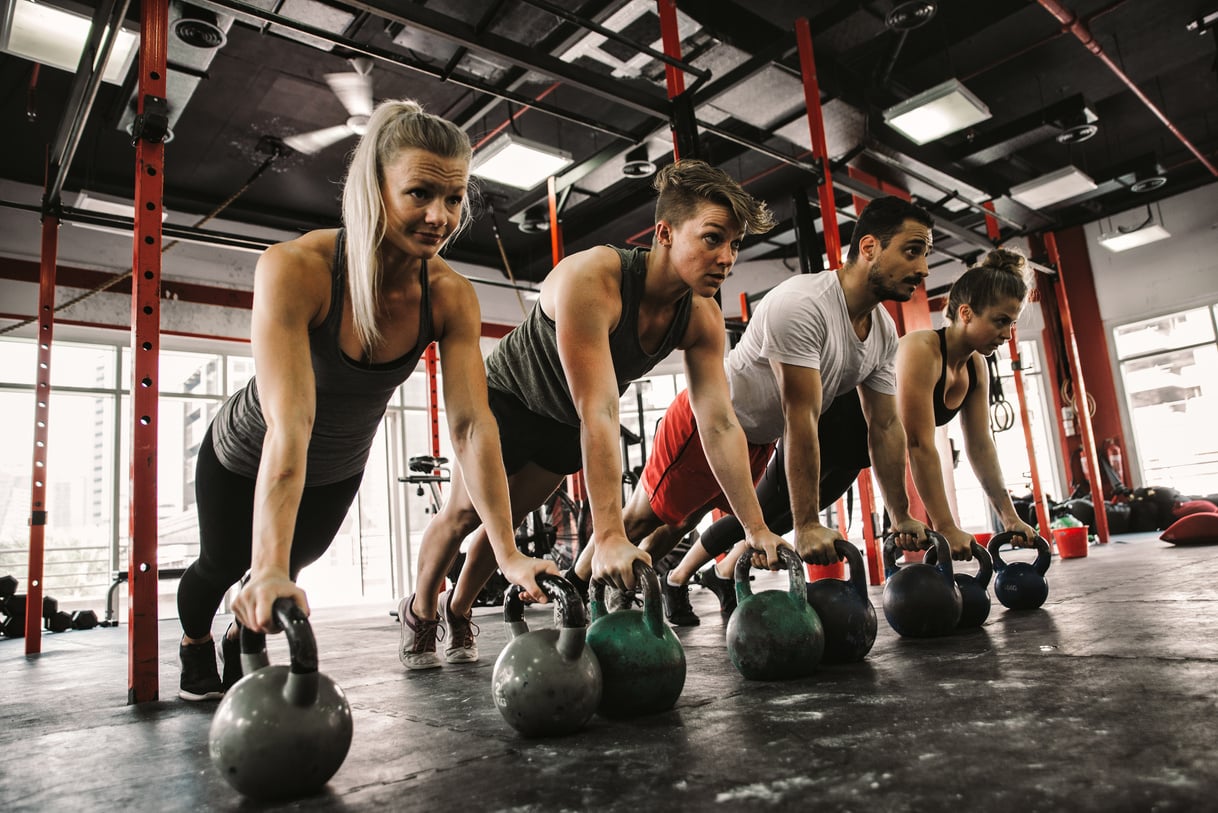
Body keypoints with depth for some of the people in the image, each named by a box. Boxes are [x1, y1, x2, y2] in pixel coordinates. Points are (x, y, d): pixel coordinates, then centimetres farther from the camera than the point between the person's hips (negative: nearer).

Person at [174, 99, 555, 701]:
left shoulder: (452, 298, -26)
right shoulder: (295, 269, -39)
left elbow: (472, 425, -30)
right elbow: (289, 424, -48)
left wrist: (509, 554, -34)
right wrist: (269, 570, -54)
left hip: (340, 470, 3)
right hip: (246, 458, -3)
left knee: (299, 558, 24)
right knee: (223, 565, 21)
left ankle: (244, 637, 58)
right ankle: (194, 643, 58)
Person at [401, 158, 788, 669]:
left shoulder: (703, 319, -22)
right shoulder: (591, 280, -41)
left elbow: (720, 425, -22)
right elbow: (598, 412, -48)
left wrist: (757, 528, -26)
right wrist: (609, 537, -51)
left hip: (565, 422, 5)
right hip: (509, 396, -5)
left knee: (507, 519, 12)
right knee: (465, 513, 5)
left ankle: (458, 611, 36)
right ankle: (420, 611, 32)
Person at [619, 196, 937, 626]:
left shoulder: (885, 332, -6)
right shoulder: (803, 305, -33)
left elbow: (884, 426, 1)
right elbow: (801, 420, -36)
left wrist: (901, 516, 3)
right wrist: (806, 526, -34)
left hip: (759, 438, 8)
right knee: (647, 519, 7)